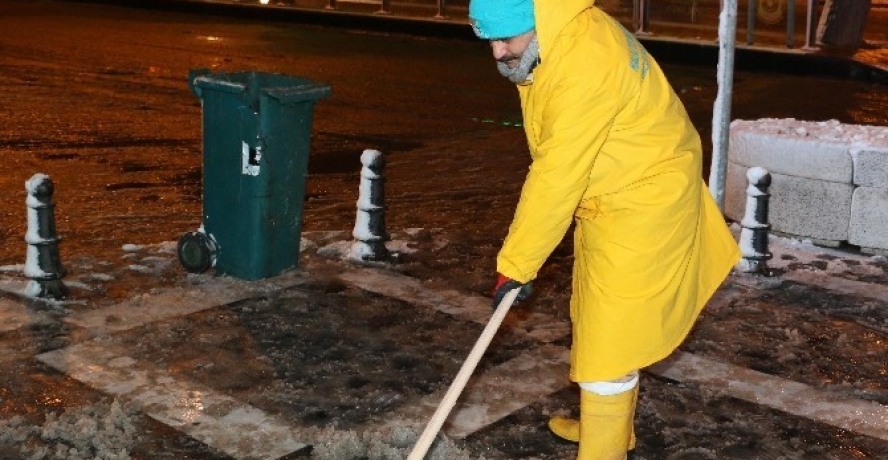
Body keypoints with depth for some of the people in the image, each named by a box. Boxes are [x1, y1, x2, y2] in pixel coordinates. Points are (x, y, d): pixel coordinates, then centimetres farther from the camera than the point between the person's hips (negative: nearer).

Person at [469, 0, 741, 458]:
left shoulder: (585, 66, -30)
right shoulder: (559, 39, 1)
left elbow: (556, 180, -28)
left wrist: (514, 264, -21)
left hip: (645, 203, -10)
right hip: (612, 198, 10)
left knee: (610, 335, -5)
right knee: (596, 318, 22)